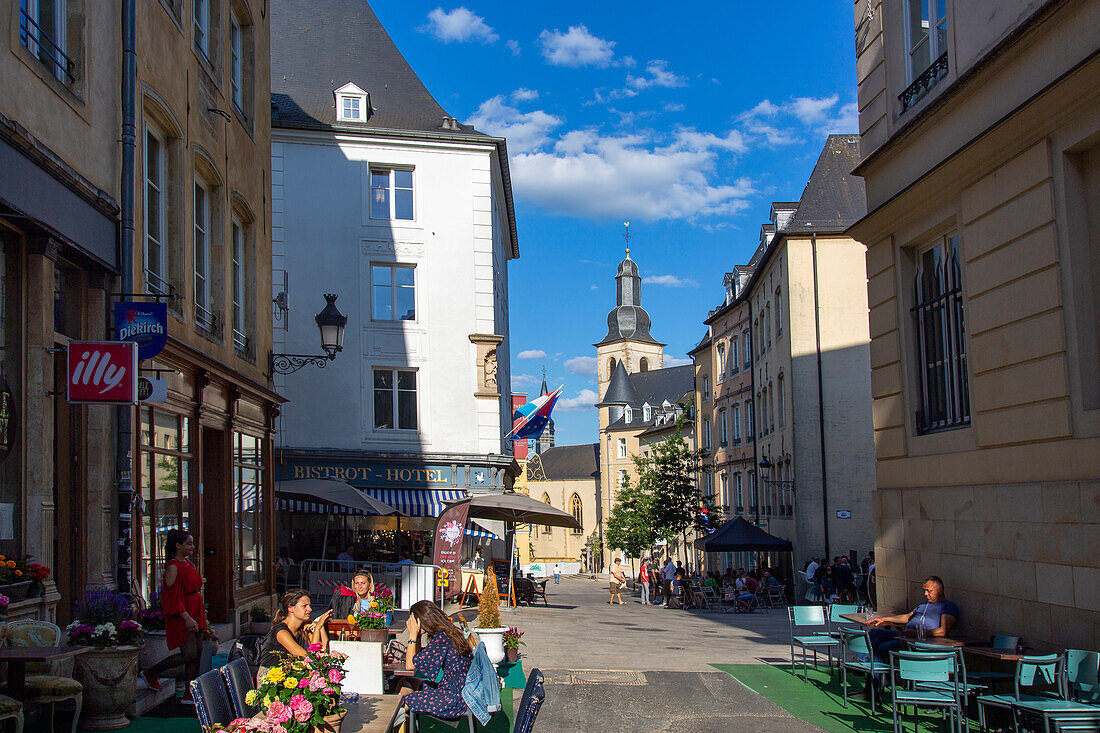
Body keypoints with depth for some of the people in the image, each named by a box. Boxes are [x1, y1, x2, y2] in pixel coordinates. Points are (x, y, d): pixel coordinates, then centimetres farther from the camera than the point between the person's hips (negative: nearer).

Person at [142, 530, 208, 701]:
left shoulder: (188, 563, 12)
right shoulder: (173, 567, -14)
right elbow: (172, 597, -19)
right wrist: (187, 618, -24)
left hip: (195, 614, 9)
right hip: (181, 616, -9)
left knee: (197, 654, 6)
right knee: (189, 654, -11)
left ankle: (189, 695, 11)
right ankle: (150, 673, 6)